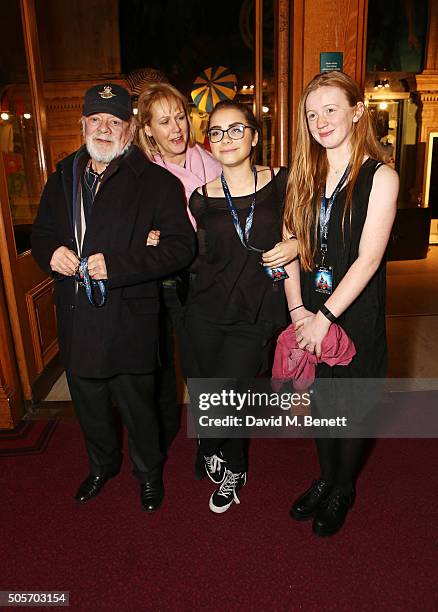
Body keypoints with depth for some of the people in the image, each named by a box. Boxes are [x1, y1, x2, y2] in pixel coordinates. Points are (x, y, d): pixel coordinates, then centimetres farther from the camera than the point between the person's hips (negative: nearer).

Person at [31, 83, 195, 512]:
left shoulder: (156, 182, -8)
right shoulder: (62, 179, 10)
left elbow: (181, 246, -16)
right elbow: (40, 234, 19)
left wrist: (116, 265, -24)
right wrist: (51, 252, -6)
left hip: (129, 320, -5)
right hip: (75, 319, 6)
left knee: (137, 405, 12)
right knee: (89, 404, 23)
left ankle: (148, 471, 41)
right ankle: (102, 464, 51)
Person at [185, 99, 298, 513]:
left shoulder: (280, 182, 0)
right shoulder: (201, 199, 3)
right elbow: (198, 260, 9)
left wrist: (295, 245, -11)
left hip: (256, 315, -2)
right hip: (207, 312, 2)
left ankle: (210, 450, 27)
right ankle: (233, 469, 42)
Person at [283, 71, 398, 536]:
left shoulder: (380, 177, -8)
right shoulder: (303, 176, 6)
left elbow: (368, 259, -16)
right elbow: (291, 246, 1)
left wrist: (325, 317, -19)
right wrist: (298, 309, -10)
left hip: (355, 315, -4)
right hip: (309, 314, 4)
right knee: (320, 400, 17)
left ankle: (344, 490, 37)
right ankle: (325, 478, 41)